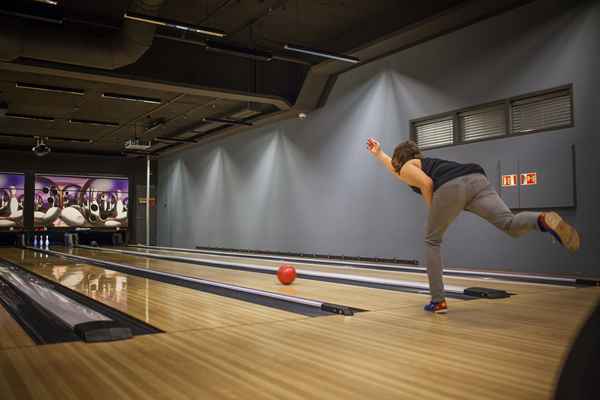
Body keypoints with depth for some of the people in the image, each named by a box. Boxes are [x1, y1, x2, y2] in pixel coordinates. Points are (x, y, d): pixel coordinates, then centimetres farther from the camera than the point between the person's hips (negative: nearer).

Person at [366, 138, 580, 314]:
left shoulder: (407, 167, 21)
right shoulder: (423, 162, 42)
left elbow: (427, 183, -1)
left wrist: (433, 212, 10)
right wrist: (378, 153, 73)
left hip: (451, 187, -6)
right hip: (476, 179, 6)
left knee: (432, 241, 12)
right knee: (510, 224, -11)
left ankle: (438, 301, 11)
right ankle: (544, 220, -44)